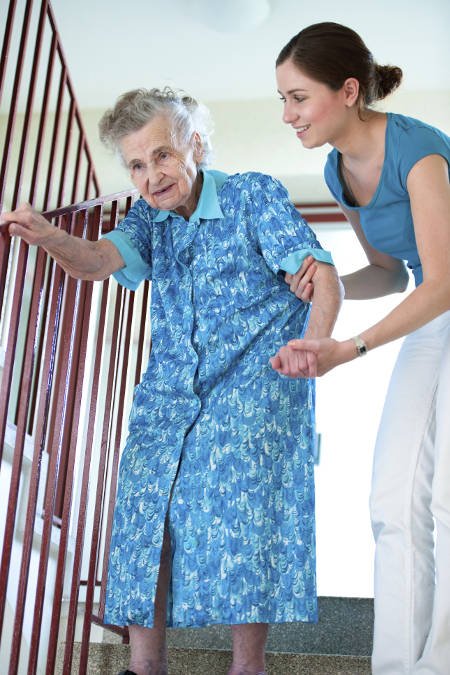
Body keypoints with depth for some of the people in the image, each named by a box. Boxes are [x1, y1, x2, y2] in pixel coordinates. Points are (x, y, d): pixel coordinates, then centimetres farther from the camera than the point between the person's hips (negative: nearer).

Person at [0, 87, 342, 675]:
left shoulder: (253, 195, -3)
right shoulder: (149, 217, 10)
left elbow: (323, 278, -10)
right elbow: (98, 261, -10)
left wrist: (313, 346, -30)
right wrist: (48, 236, -33)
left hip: (254, 378, -4)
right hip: (170, 385, 4)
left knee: (240, 496, -19)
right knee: (145, 500, -10)